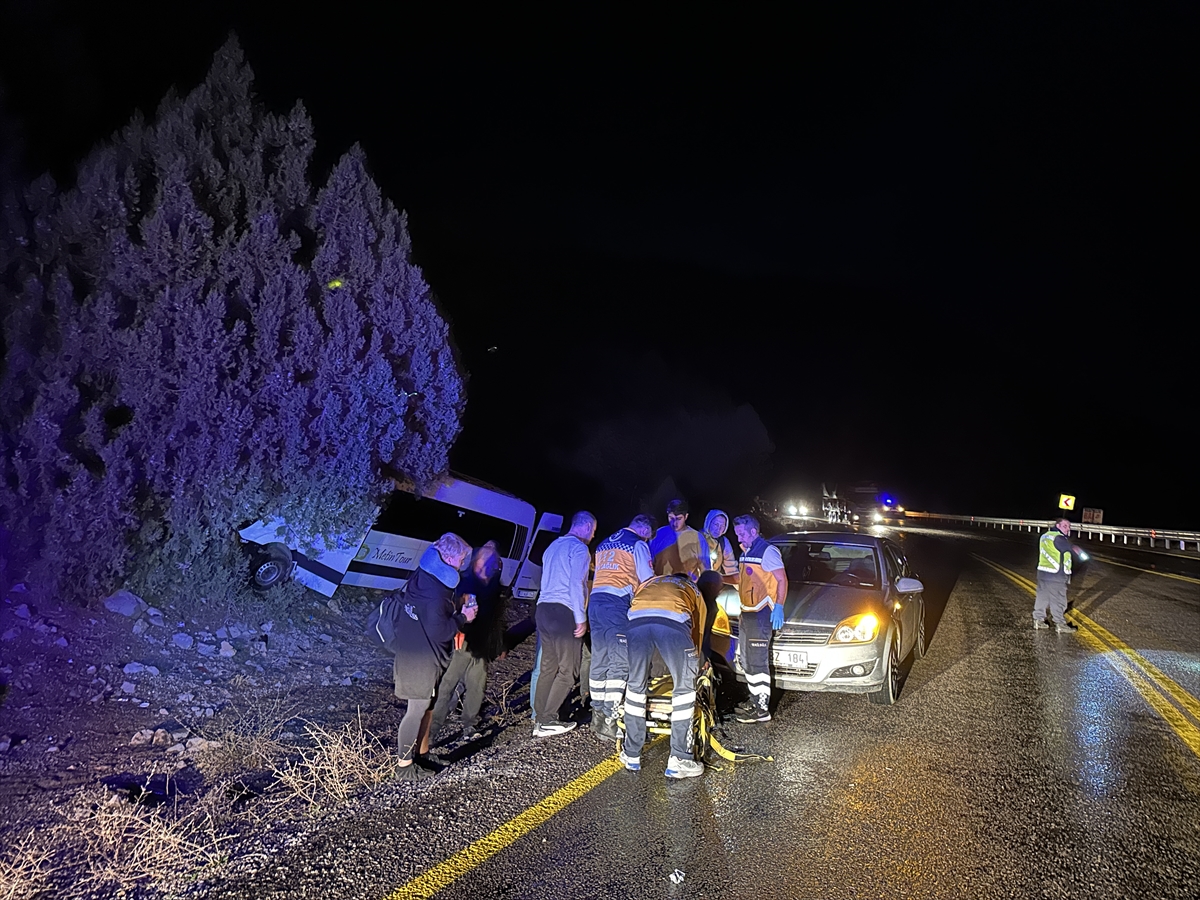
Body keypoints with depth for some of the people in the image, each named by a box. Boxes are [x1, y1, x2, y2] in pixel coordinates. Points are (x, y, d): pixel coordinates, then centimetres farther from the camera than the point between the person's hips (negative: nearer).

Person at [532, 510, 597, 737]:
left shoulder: (553, 546, 21)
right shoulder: (579, 548, -6)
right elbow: (576, 585, -15)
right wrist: (581, 618, -13)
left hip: (543, 609, 8)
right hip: (564, 612, -8)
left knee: (548, 667, 11)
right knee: (568, 670, -2)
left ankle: (540, 718, 11)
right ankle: (547, 721, -3)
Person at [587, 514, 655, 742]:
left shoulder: (604, 544, 24)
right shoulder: (638, 544, 3)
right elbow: (647, 579, 1)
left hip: (595, 600, 8)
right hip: (618, 603, -8)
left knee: (599, 660, 11)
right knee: (620, 662, -7)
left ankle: (597, 716, 14)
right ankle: (609, 721, -12)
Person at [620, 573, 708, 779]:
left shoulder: (648, 583, 43)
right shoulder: (693, 589, 38)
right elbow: (698, 633, 37)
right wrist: (694, 667, 51)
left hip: (636, 621, 2)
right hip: (674, 622, -2)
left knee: (635, 686, 20)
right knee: (684, 689, 15)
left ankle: (631, 756, 30)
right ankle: (678, 760, 16)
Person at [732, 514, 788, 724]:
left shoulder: (767, 551, -12)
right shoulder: (746, 552, 18)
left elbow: (782, 580, -16)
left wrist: (778, 607, -23)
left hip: (761, 613, -10)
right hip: (747, 612, 10)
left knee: (757, 661, -9)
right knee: (747, 660, 16)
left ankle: (762, 709, -5)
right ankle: (754, 700, 26)